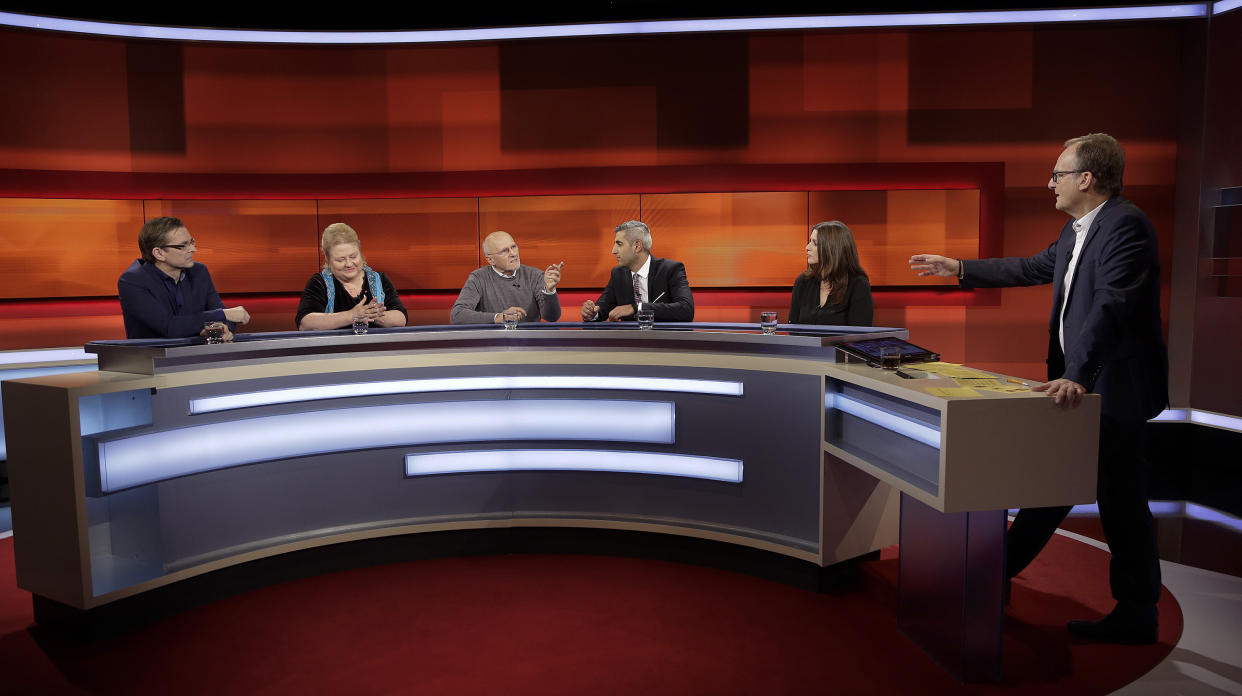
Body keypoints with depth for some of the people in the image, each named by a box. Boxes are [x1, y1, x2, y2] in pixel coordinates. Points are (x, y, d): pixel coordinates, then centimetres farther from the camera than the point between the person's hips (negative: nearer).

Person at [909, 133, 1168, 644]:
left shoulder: (1125, 224, -20)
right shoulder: (1078, 230, 11)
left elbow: (1111, 304, -31)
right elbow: (1035, 267, 23)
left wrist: (1078, 376, -39)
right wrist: (957, 269, 25)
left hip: (1113, 386, -10)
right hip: (1077, 379, 10)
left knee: (1120, 499, 2)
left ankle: (1136, 616, 18)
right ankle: (1000, 570, 32)